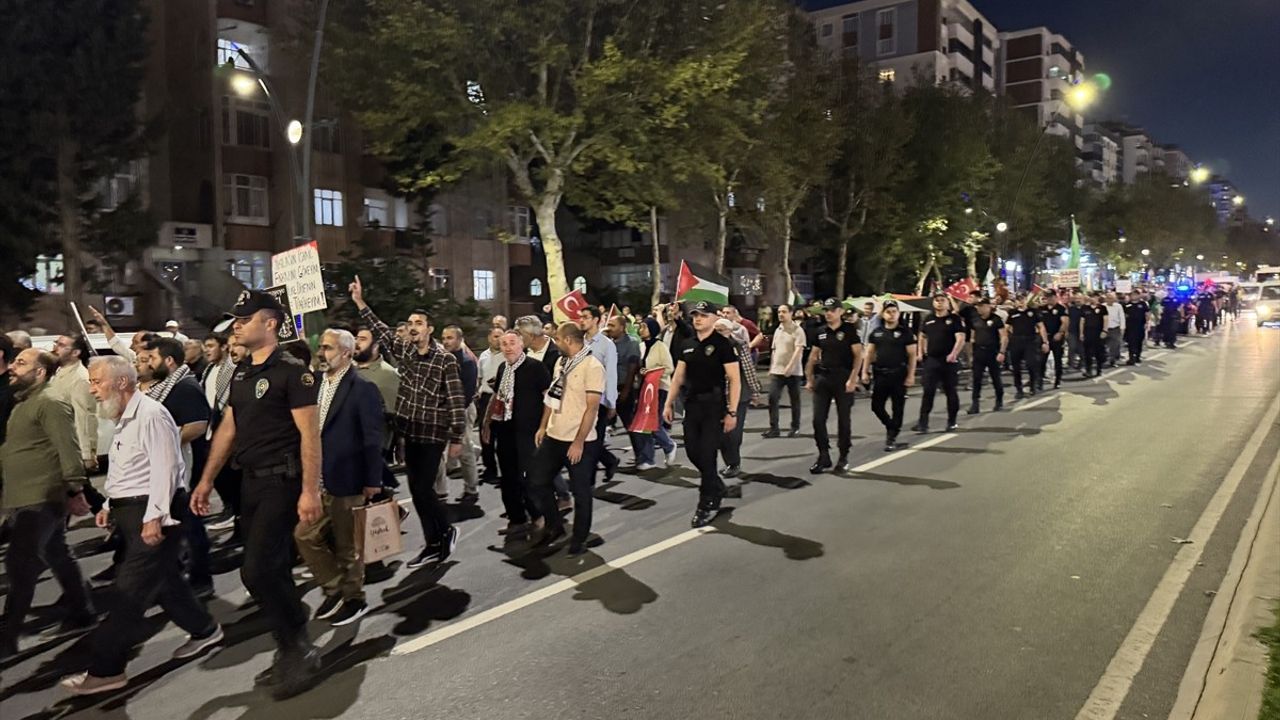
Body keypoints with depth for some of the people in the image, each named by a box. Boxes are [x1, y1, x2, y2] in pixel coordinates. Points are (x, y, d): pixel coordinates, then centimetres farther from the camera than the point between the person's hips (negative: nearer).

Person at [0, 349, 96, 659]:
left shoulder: (51, 404, -14)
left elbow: (68, 448, -20)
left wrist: (74, 488, -23)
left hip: (40, 500, -10)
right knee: (57, 557, 17)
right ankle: (81, 611, 29)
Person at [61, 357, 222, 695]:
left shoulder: (150, 414, -16)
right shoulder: (126, 419, 16)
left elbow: (164, 469, -22)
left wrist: (154, 517, -24)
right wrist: (111, 505, 15)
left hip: (152, 512, -10)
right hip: (132, 510, 10)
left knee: (131, 589, -5)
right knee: (163, 577, 16)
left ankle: (106, 668, 2)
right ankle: (203, 630, 30)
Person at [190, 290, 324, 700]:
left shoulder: (292, 371, -13)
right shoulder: (241, 374, 12)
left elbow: (309, 433, -17)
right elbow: (228, 429, 17)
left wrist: (310, 490, -22)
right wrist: (207, 480, 15)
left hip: (282, 482, -8)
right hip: (251, 482, 8)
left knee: (258, 571, -11)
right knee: (273, 572, 12)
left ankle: (299, 654, 4)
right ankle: (293, 653, 24)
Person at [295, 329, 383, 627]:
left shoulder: (362, 389, -12)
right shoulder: (317, 385, 8)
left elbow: (373, 439, -13)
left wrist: (373, 481, -14)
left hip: (345, 481, -6)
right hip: (316, 480, 7)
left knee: (346, 544, 6)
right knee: (306, 536, 8)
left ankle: (354, 599, 24)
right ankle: (335, 588, 26)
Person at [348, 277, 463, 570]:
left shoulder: (445, 359, -11)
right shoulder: (403, 350, 6)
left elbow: (457, 401, -11)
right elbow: (380, 330, 9)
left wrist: (457, 439, -13)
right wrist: (360, 302, 1)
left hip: (434, 434, -6)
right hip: (410, 432, 6)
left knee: (423, 490, -8)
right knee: (416, 490, 9)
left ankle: (447, 530, 16)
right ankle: (433, 544, 21)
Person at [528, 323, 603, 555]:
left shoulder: (593, 366, -15)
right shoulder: (561, 362, 9)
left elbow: (592, 408, -17)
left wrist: (578, 442, -18)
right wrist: (543, 427, 12)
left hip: (579, 441, -7)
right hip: (554, 436, 8)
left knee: (580, 492, 5)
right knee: (537, 483, 12)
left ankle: (580, 538, 22)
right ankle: (554, 526, 30)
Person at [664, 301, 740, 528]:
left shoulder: (722, 344, -9)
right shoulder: (687, 345, 8)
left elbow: (734, 380, -11)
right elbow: (678, 376, 14)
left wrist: (732, 412, -16)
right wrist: (669, 403, 8)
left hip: (714, 405, -6)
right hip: (692, 404, 6)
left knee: (706, 454, -4)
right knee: (693, 452, 9)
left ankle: (707, 504, 11)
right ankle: (716, 487, 34)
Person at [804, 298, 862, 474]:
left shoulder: (849, 330, -5)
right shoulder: (821, 332, 8)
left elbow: (858, 356, -9)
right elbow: (813, 356, 14)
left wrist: (852, 379, -17)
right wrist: (809, 379, 9)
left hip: (843, 379, -4)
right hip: (823, 378, 4)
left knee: (844, 420, 4)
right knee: (818, 419, 1)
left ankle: (843, 457, 16)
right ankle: (823, 456, 11)